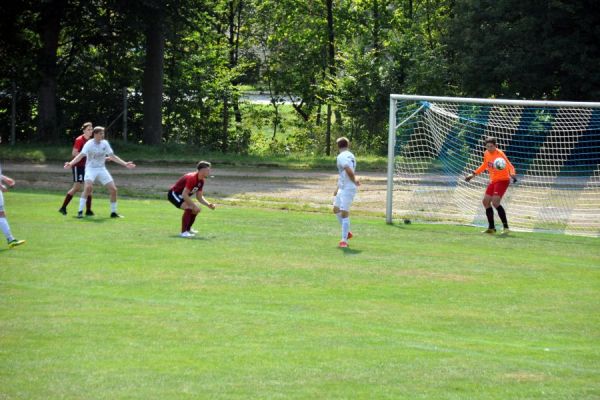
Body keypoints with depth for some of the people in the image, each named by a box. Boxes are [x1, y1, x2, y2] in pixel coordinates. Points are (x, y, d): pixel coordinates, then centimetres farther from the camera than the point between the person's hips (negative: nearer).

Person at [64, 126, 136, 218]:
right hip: (91, 169, -5)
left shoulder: (105, 143, 2)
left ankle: (113, 212, 15)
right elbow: (80, 155, -24)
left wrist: (125, 164, 7)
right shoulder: (89, 144, -14)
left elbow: (112, 156, 10)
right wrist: (71, 163, -41)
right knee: (88, 187, -30)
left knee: (113, 189, -3)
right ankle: (80, 212, -24)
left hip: (102, 169, 5)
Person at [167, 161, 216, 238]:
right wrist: (194, 205, -29)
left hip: (181, 195, 10)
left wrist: (208, 204, -7)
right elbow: (184, 195, -33)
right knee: (188, 207, -29)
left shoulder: (201, 181, 1)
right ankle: (183, 232, -28)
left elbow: (199, 197, 7)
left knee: (196, 209, 16)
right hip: (173, 193, -10)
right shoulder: (192, 178, -29)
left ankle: (188, 229, 35)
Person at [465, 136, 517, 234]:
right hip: (493, 181, 8)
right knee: (486, 201, 10)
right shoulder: (486, 154, 4)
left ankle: (506, 227, -17)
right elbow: (485, 165, 23)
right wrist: (473, 174, 21)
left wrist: (512, 174, -44)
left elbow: (509, 166, -24)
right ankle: (491, 228, 21)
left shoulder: (499, 154, -18)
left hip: (503, 180, -8)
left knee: (495, 202, -21)